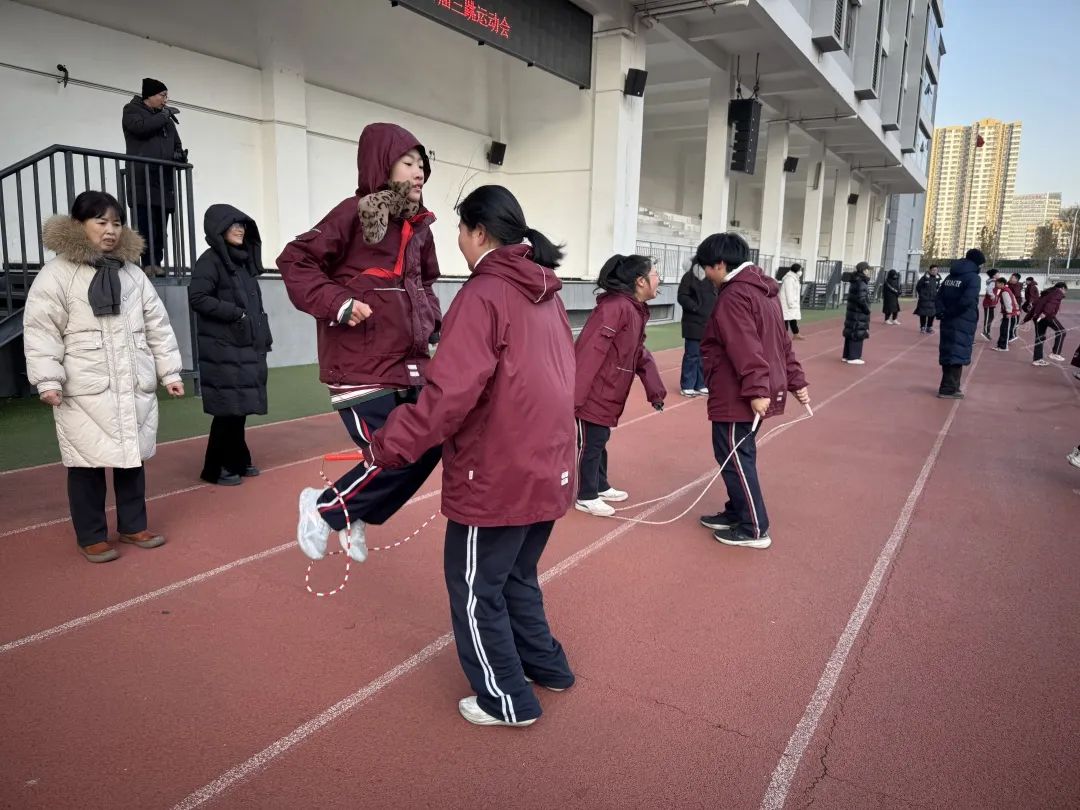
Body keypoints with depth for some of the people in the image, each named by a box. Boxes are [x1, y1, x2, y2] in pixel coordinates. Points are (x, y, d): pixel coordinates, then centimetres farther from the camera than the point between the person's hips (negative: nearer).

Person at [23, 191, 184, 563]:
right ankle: (91, 537, 17)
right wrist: (48, 379, -15)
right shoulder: (56, 274, -4)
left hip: (134, 387, 4)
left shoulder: (132, 272, 11)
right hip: (85, 391, -4)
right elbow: (40, 330, -6)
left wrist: (169, 371, 10)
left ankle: (133, 526, 27)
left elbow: (157, 325, 13)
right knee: (87, 464, 2)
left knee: (132, 458, 12)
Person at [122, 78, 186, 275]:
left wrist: (180, 155, 3)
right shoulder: (132, 110, 8)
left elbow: (176, 144, 26)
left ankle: (156, 262, -2)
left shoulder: (166, 117, 25)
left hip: (164, 178, 6)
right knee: (145, 222, -13)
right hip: (142, 178, -5)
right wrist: (164, 115, -5)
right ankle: (147, 263, -15)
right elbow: (141, 126, -14)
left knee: (161, 224, -2)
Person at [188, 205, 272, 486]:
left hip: (246, 347, 7)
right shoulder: (210, 260, -8)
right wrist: (235, 314, -16)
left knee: (241, 407, 11)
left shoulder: (243, 260, 16)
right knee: (228, 409, -5)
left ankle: (237, 461, 22)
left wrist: (263, 337, 13)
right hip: (223, 349, -7)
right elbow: (197, 299, -16)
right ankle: (215, 468, 7)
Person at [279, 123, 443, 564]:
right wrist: (338, 303, -20)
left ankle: (353, 516, 27)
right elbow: (294, 261, -9)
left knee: (429, 448, 6)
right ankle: (323, 507, 21)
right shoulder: (354, 213, -9)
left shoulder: (418, 224, 12)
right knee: (394, 458, -8)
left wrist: (433, 318, 7)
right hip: (362, 369, -8)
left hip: (409, 364, 8)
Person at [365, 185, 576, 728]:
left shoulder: (484, 293, -15)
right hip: (547, 466, 8)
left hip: (497, 474, -8)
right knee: (516, 577, 25)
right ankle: (546, 667, 38)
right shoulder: (547, 294, 10)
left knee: (475, 588, 10)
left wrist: (389, 446, -16)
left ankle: (507, 700, 23)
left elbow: (451, 392, -23)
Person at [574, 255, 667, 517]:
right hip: (591, 393, -9)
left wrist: (655, 390, 14)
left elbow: (640, 354, 17)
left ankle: (600, 487, 37)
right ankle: (586, 497, 18)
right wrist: (575, 395, -28)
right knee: (589, 443, 4)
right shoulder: (615, 307, -22)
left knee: (599, 440, 21)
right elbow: (591, 351, -27)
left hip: (606, 393, 9)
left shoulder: (636, 311, 9)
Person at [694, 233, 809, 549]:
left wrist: (756, 390, -31)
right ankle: (737, 514, 29)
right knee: (739, 455, 18)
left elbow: (746, 349, -26)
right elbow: (781, 341, 18)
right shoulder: (761, 290, 16)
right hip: (758, 391, 10)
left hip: (738, 395, -10)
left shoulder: (733, 296, -16)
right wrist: (796, 381, 20)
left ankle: (754, 530, 6)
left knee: (734, 457, -1)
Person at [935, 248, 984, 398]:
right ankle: (948, 389, -1)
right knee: (957, 355, -2)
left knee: (948, 353, 14)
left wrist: (942, 312, -1)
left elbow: (940, 296, 9)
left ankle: (950, 386, 24)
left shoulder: (951, 276, 13)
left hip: (948, 321, 7)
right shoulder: (973, 277, -10)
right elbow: (967, 300, -23)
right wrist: (952, 312, -12)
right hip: (963, 323, -7)